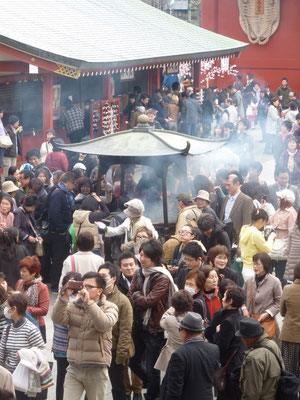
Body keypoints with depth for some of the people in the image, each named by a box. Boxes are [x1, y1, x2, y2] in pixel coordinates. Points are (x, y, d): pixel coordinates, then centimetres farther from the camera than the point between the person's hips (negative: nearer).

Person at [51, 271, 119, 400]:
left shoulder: (109, 307, -1)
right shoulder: (73, 306, 8)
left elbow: (104, 325, -21)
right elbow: (57, 319, -7)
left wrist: (88, 302, -25)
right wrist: (63, 298, -19)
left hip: (96, 370, -2)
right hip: (74, 369, 2)